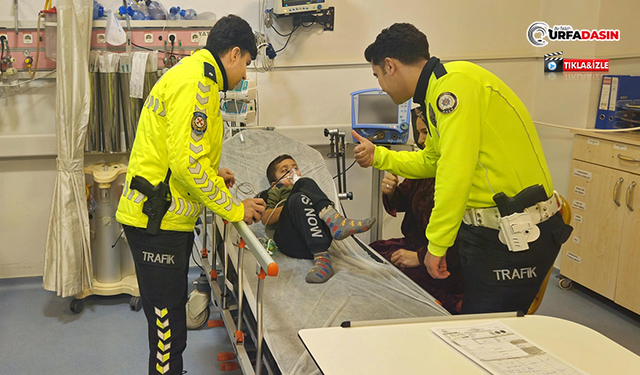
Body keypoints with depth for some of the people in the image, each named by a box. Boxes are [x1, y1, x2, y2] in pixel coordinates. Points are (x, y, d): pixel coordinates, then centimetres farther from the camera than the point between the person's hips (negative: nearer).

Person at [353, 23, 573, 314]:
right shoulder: (437, 93, 16)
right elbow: (431, 162, 32)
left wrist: (437, 245, -17)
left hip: (516, 238, -10)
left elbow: (455, 173, -22)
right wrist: (377, 156, 30)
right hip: (488, 232, 10)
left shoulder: (456, 80, -16)